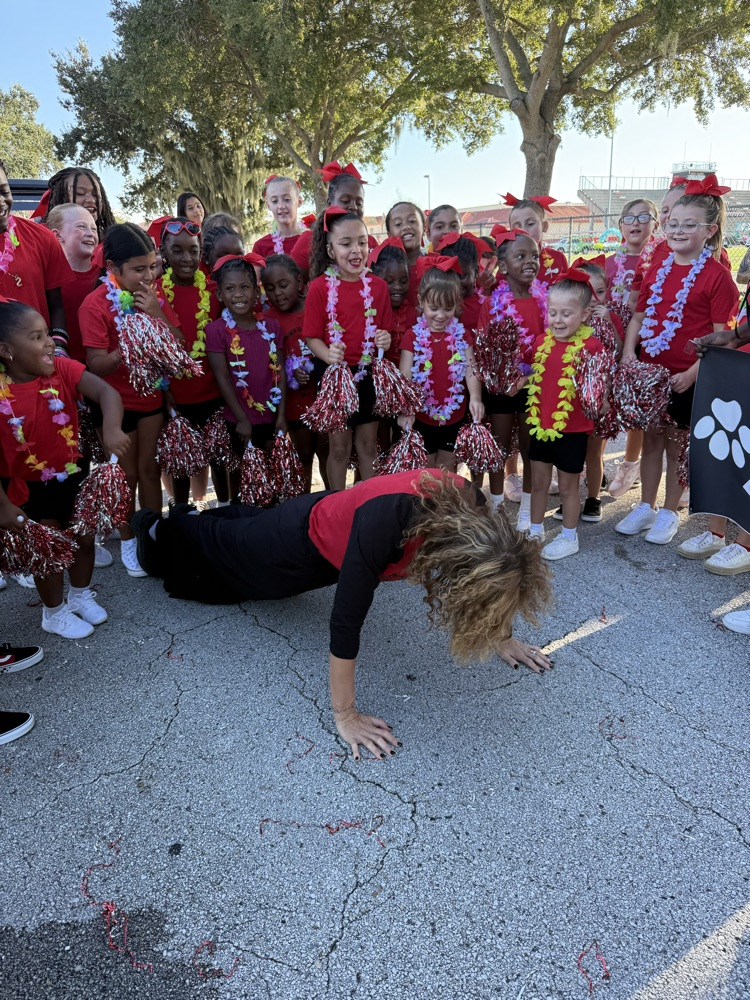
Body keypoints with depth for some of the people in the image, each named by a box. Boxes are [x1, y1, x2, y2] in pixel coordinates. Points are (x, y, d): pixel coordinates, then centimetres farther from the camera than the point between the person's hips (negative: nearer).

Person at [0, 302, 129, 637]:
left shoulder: (62, 368, -16)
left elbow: (106, 391, -28)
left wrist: (111, 428, -48)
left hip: (73, 475, 3)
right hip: (28, 488, -3)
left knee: (85, 538, 19)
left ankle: (81, 594, 47)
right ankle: (54, 613, 38)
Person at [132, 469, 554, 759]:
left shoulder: (473, 512, -31)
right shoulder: (385, 522, -48)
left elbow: (485, 587, -10)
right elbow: (346, 621, -41)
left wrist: (501, 636, -2)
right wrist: (345, 716, -33)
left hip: (337, 516, 5)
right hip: (305, 542, -5)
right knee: (222, 552, 26)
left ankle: (201, 519, 65)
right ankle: (158, 532, 57)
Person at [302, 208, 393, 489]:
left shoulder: (378, 286, 1)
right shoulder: (319, 287, -8)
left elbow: (385, 330, 8)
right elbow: (312, 337, -8)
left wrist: (385, 340, -15)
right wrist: (329, 355, -28)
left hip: (369, 375, 3)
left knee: (368, 444, 12)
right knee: (339, 447, 7)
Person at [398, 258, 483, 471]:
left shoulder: (462, 335, 0)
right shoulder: (413, 337, -7)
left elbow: (470, 370, -5)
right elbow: (404, 378, -13)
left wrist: (475, 398, -25)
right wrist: (405, 410, -29)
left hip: (454, 419, 2)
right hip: (421, 419, -1)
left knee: (447, 472, 15)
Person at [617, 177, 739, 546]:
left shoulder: (716, 276, -8)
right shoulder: (656, 270, 8)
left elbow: (721, 334, -10)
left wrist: (694, 372, -18)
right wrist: (629, 351, -5)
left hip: (687, 377, -5)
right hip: (649, 371, 5)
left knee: (678, 442, 6)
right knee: (651, 438, 13)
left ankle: (669, 513, 20)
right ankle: (645, 507, 26)